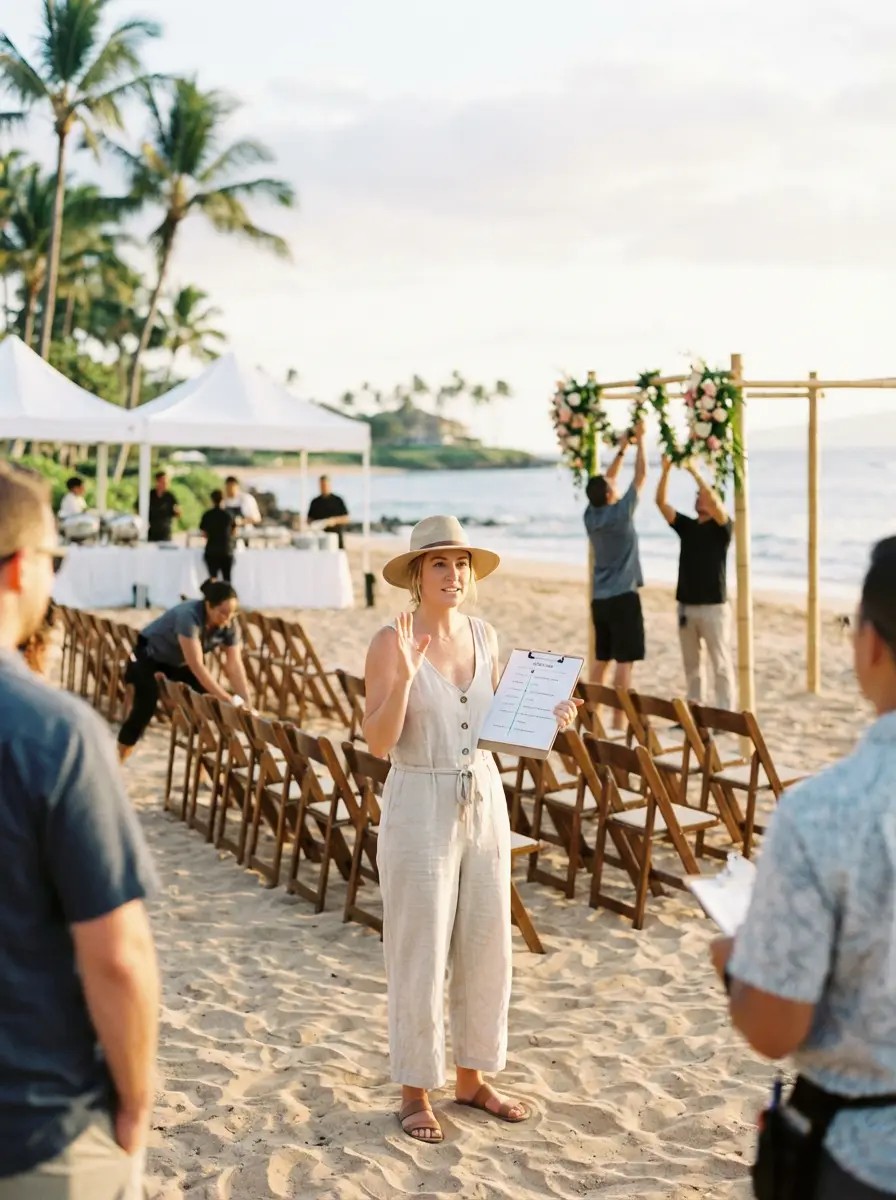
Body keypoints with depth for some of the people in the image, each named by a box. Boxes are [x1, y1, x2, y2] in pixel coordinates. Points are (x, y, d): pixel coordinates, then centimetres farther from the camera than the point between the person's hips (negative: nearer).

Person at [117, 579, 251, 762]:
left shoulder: (230, 625, -21)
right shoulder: (189, 616, -40)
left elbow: (235, 665, -21)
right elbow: (197, 666, -44)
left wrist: (246, 703, -32)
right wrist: (227, 699, -45)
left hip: (181, 662, 6)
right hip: (150, 656, -6)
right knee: (145, 708, -13)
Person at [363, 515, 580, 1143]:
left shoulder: (484, 635, 6)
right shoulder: (392, 642, -11)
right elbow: (379, 741, -16)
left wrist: (544, 718, 0)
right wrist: (405, 675, -28)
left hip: (484, 801, 6)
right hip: (420, 804, -6)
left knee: (487, 948, 13)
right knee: (421, 956, 3)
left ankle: (473, 1077, 30)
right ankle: (416, 1092, 19)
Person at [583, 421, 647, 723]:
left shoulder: (591, 516, 5)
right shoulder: (621, 513, -12)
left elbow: (605, 481, 19)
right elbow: (641, 475, -6)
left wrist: (622, 449, 21)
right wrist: (640, 440, 4)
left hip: (600, 598, 7)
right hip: (623, 597, -7)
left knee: (601, 660, 12)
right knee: (624, 661, -5)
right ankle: (618, 722, -7)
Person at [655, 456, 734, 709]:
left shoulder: (722, 527, -4)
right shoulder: (686, 526, 10)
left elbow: (715, 502, -24)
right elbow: (661, 502, 1)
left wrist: (694, 472, -25)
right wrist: (666, 470, -11)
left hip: (713, 606, -6)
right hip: (686, 605, 6)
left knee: (720, 665, -1)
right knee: (691, 665, 12)